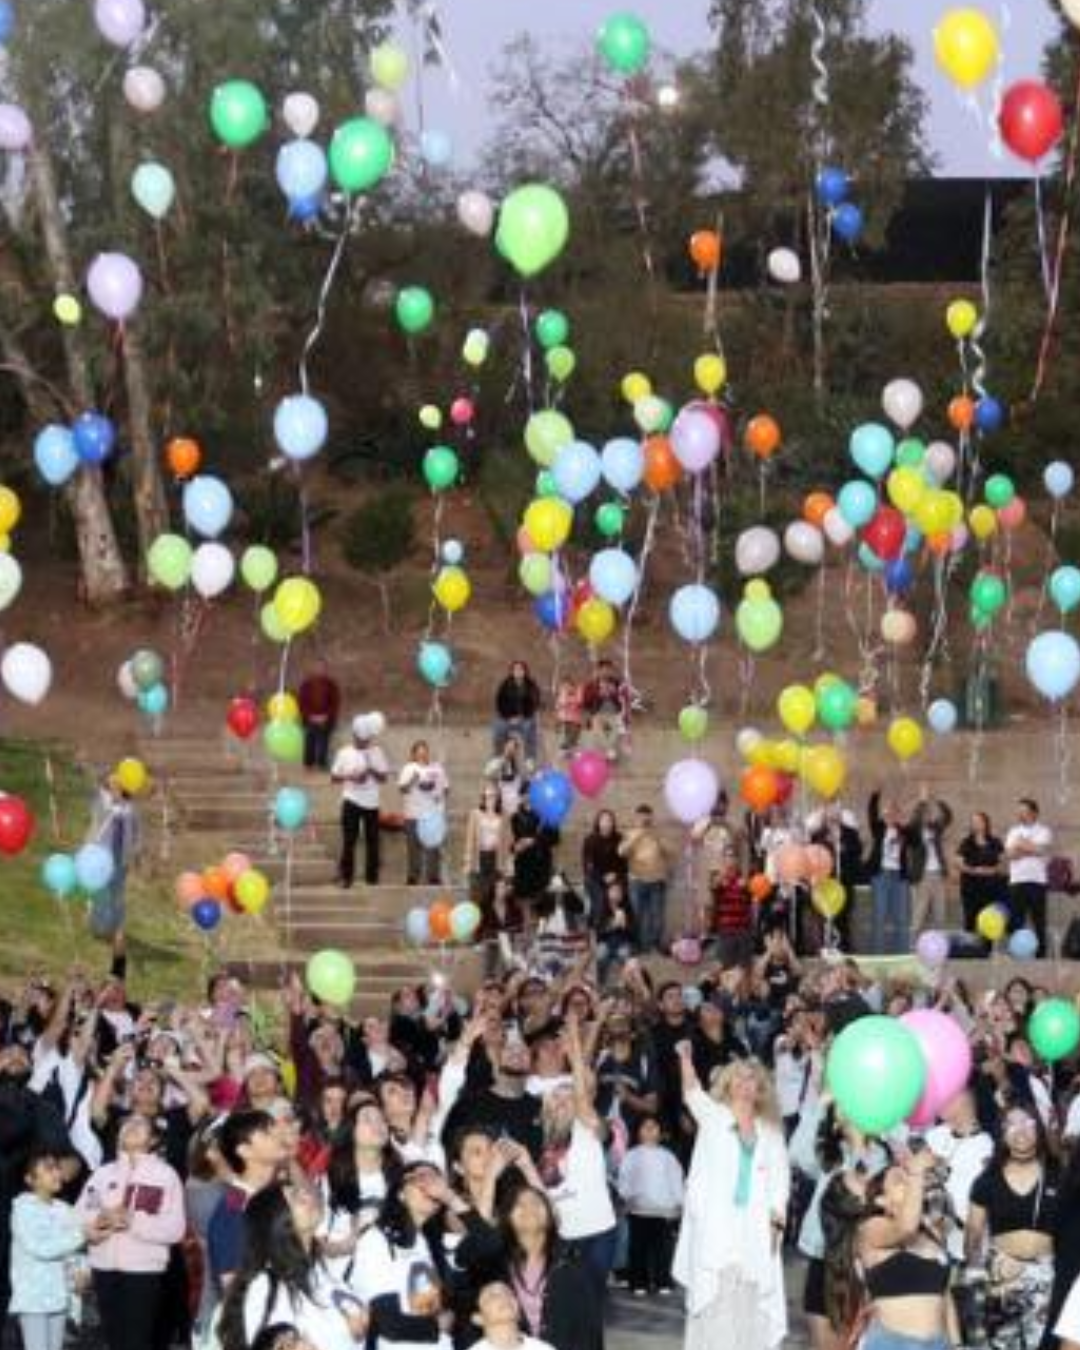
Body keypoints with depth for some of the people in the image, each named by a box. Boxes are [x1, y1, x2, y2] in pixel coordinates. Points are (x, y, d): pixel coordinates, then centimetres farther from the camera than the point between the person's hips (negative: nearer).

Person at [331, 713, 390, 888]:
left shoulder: (377, 752, 5)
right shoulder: (344, 753, 1)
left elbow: (384, 777, 3)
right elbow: (334, 777, 2)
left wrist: (372, 771, -17)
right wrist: (350, 777, -15)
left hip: (371, 803, 2)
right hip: (351, 801, -2)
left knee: (372, 840, 3)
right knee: (349, 840, -5)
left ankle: (372, 876, 10)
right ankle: (345, 877, 0)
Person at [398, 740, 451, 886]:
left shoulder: (437, 768, 12)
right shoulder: (410, 769, 2)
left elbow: (446, 788, 16)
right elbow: (402, 789, -5)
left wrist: (442, 795, -4)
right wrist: (412, 781, -22)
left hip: (435, 815, 3)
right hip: (414, 815, -3)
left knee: (434, 846, 2)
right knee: (414, 847, -2)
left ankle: (433, 877, 9)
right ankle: (412, 877, 4)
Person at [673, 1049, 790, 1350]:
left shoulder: (770, 1130, 17)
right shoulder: (713, 1116, 10)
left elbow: (780, 1175, 10)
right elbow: (692, 1093, -9)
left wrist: (778, 1215, -6)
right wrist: (685, 1058, -28)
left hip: (754, 1225, 3)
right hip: (715, 1223, -2)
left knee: (748, 1303, 1)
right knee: (712, 1297, -6)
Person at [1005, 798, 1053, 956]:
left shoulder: (1044, 831, 5)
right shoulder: (1013, 832, 16)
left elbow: (1040, 849, -14)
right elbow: (1010, 853, 0)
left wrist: (1021, 844, -2)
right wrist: (1031, 849, -9)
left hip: (1037, 880, -3)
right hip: (1016, 880, 3)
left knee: (1038, 920, -2)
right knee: (1015, 920, 1)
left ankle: (1040, 953, 1)